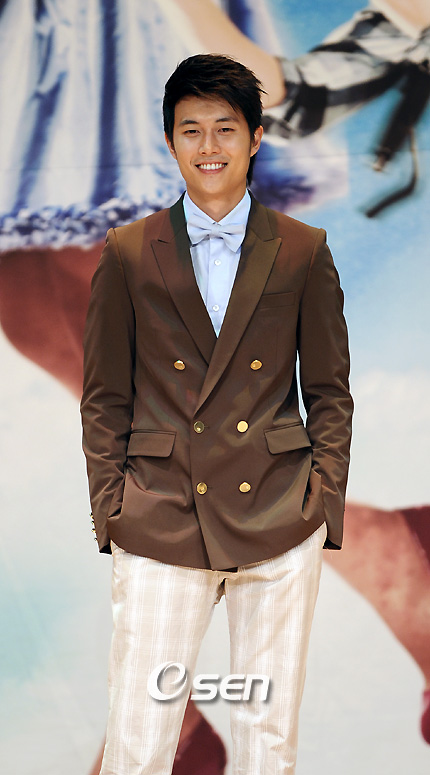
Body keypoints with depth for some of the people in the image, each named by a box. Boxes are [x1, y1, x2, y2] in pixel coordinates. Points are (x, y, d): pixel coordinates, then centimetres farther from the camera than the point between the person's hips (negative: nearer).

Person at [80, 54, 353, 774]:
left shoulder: (303, 251, 6)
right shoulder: (127, 254, 5)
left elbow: (330, 390, 9)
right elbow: (104, 398, 8)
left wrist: (324, 504, 1)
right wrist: (111, 512, 1)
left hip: (280, 524, 1)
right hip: (159, 524, -1)